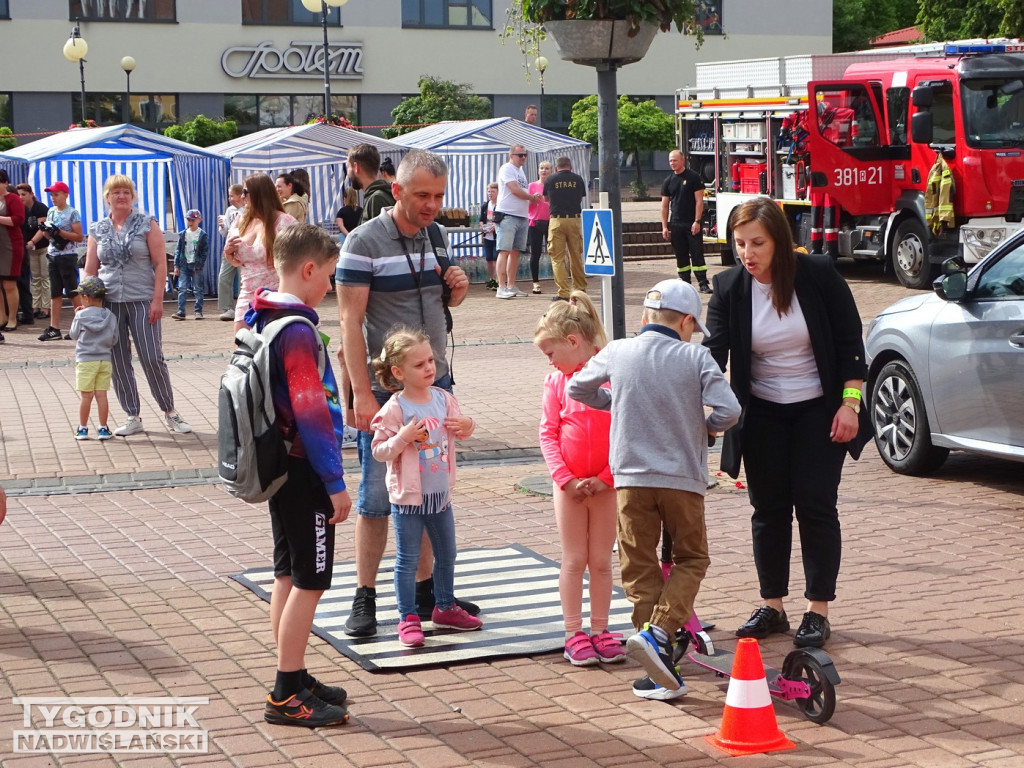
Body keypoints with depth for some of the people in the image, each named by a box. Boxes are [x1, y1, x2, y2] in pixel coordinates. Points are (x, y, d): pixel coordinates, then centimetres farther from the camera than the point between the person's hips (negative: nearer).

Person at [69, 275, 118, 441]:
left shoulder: (81, 316, -9)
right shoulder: (110, 316, 2)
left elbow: (74, 334, 4)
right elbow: (114, 340, 6)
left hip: (85, 360, -3)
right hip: (105, 360, 3)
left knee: (85, 396, 3)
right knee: (101, 394, 6)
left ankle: (83, 428, 11)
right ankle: (103, 429, 7)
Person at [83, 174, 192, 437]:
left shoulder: (147, 224, 1)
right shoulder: (97, 230, 9)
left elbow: (160, 263, -3)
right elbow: (90, 271, 12)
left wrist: (157, 300, -10)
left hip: (142, 300, -3)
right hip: (109, 302, 3)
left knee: (152, 358, -7)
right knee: (118, 363, 4)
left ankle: (170, 412, 8)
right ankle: (133, 418, 13)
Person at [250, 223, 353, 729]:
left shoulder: (260, 321, 9)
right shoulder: (297, 331, -20)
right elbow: (311, 412, -23)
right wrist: (336, 482, -19)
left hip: (279, 465, 10)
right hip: (304, 470, -10)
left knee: (288, 576, 15)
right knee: (309, 582, -2)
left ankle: (293, 681, 24)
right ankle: (287, 696, 3)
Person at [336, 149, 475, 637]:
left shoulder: (438, 236, 8)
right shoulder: (365, 242, -11)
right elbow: (351, 320, -13)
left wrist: (458, 290, -3)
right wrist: (361, 392, -18)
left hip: (434, 383, 6)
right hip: (384, 390, -6)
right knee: (377, 497, -1)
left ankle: (425, 589, 23)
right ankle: (365, 598, 9)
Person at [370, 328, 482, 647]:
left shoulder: (443, 398, 1)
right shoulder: (394, 409, -16)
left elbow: (460, 430, 15)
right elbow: (379, 450, -14)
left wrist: (466, 425, -7)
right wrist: (404, 437, -28)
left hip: (440, 493, 6)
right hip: (407, 497, -6)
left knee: (446, 555, 18)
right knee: (407, 560, 2)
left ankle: (445, 608, 35)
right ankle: (408, 618, 11)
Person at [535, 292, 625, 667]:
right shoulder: (557, 381, 1)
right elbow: (548, 434, 0)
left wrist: (606, 478, -13)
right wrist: (566, 480, -10)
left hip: (606, 484, -1)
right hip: (568, 485, 2)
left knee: (601, 561, 7)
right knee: (574, 561, 6)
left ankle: (600, 631, 17)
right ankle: (574, 633, 12)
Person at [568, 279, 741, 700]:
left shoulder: (617, 353, 2)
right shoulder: (696, 358, -5)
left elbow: (576, 388, 16)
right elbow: (728, 410, -13)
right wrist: (705, 426, 8)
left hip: (631, 478, 1)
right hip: (683, 477, -1)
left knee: (640, 568, 8)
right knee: (690, 559, 15)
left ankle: (662, 668, 4)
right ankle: (658, 632, -9)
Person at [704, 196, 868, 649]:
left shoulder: (818, 276, -14)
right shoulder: (729, 289, -9)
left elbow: (850, 341, -8)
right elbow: (713, 352, -17)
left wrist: (849, 403, -13)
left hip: (818, 410, -2)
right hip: (762, 415, 3)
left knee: (815, 507, -3)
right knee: (768, 509, 6)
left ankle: (818, 612, 6)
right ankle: (772, 607, 18)